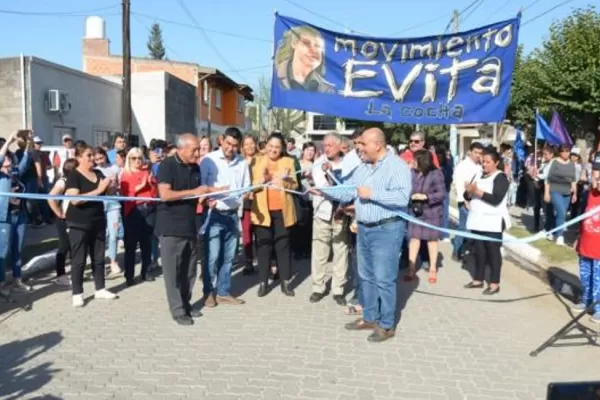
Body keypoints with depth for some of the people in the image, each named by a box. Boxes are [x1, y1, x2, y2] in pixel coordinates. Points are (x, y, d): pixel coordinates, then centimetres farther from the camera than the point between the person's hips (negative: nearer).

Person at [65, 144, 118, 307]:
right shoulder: (73, 176, -10)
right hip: (79, 224, -6)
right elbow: (75, 199, -23)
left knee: (99, 257, 13)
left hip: (98, 222, 6)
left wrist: (109, 186, -6)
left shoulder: (98, 173, 7)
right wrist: (97, 190, -24)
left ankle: (100, 289, 23)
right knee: (79, 259, 1)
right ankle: (77, 294, 9)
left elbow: (107, 193, 17)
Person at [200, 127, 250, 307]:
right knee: (212, 256, -3)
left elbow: (246, 188, 10)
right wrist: (207, 198, -23)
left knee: (228, 256, 9)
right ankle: (209, 292, 14)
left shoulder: (242, 163, 6)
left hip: (233, 215, 4)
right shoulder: (209, 159, -4)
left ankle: (223, 292, 21)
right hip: (214, 214, -3)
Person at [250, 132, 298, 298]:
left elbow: (295, 185, 2)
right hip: (263, 210, 0)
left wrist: (283, 181, -18)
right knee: (263, 246, 4)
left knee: (283, 245, 5)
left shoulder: (288, 162, 8)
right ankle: (263, 282, 12)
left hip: (282, 210, 0)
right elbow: (251, 185, 0)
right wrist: (262, 180, -20)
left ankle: (286, 281, 13)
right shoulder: (257, 161, 7)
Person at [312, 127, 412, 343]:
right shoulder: (362, 168, 12)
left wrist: (371, 194, -22)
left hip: (387, 230, -8)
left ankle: (387, 325, 11)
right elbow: (346, 193, 12)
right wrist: (323, 191, 0)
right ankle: (369, 318, 30)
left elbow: (402, 197, -26)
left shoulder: (397, 166, -14)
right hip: (364, 229, 9)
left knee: (383, 279, -2)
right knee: (366, 276, 16)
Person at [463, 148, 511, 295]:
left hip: (493, 222, -7)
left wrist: (478, 191, -21)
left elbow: (496, 199, -20)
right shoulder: (480, 176, 15)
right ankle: (478, 279, 20)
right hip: (478, 220, 7)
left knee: (493, 252, -1)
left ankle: (494, 283, 5)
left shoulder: (501, 177, -7)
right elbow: (470, 197, 15)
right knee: (479, 251, 11)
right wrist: (469, 192, -8)